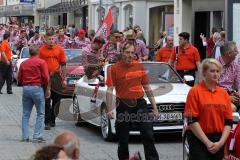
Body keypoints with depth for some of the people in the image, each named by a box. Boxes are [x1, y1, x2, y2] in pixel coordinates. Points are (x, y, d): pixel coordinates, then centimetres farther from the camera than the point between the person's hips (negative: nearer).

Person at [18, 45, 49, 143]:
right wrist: (45, 85, 10)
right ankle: (37, 136, -5)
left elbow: (19, 79, 12)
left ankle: (25, 137, 8)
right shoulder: (41, 62, -2)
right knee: (40, 113, 2)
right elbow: (45, 77, -8)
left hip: (25, 88, 5)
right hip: (37, 88, -4)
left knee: (25, 114, 10)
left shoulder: (23, 63, 11)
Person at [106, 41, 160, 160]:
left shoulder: (139, 66, 6)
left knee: (148, 135, -2)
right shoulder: (115, 68, -3)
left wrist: (155, 108, 9)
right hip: (123, 105, -2)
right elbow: (110, 90, -6)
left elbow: (147, 88, 12)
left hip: (140, 104, 2)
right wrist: (109, 110, -15)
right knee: (123, 139, 7)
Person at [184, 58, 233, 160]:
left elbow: (228, 121, 7)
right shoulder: (195, 91, -5)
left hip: (219, 141, 4)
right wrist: (207, 142, -14)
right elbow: (192, 121, -10)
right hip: (199, 139, -4)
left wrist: (221, 142, -7)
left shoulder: (223, 93, 8)